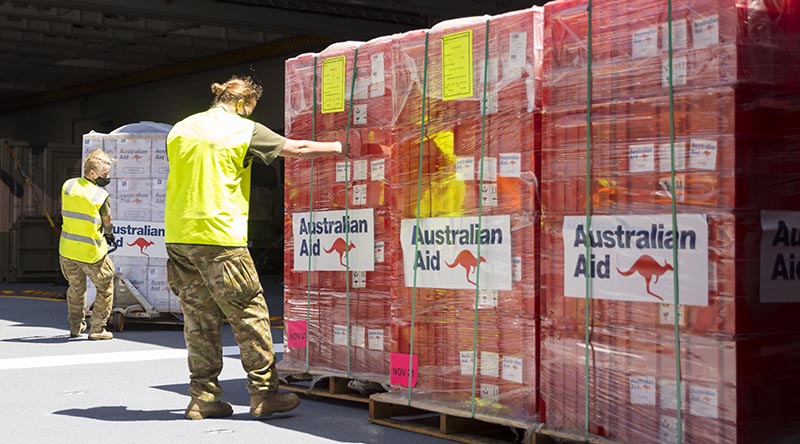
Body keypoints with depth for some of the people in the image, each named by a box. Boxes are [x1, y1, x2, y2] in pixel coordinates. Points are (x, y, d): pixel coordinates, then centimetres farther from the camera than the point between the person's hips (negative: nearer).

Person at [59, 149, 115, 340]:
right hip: (91, 252, -5)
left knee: (75, 287, 24)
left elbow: (65, 212, 10)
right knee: (105, 288, 11)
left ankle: (76, 326, 30)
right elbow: (108, 224, -2)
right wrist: (108, 235, 20)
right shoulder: (101, 195, -14)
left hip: (67, 250, 5)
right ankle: (97, 329, 8)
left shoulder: (67, 185, -1)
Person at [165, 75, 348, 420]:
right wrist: (340, 148, 16)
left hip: (178, 236, 6)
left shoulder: (180, 129, 13)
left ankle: (203, 397, 10)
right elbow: (296, 149, 4)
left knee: (200, 319, 10)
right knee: (250, 316, 2)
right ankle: (264, 394, 5)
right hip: (220, 236, -6)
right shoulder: (243, 129, -2)